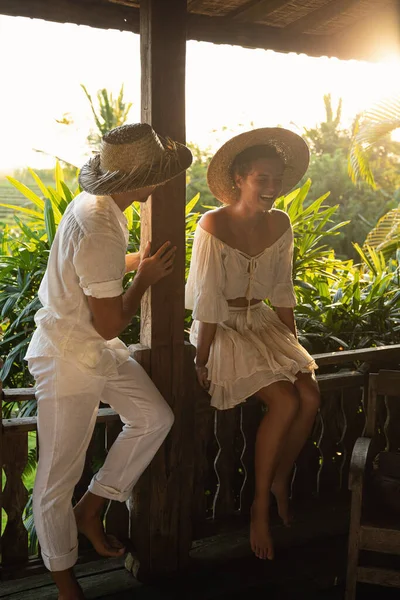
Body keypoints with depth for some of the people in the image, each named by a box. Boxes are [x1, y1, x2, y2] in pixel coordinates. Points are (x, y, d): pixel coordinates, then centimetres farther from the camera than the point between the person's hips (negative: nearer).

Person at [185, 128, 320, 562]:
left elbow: (282, 292, 7)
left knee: (310, 397, -14)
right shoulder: (214, 226, -18)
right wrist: (201, 363, -16)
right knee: (284, 402, -21)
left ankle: (280, 481, 12)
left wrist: (294, 346, 6)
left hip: (262, 322, 6)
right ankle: (260, 505, -1)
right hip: (223, 329, -6)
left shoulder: (279, 224, 0)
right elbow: (208, 301, -18)